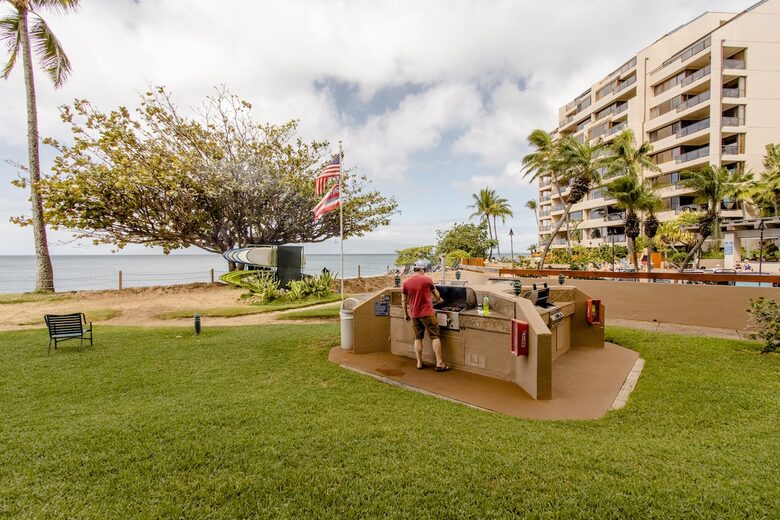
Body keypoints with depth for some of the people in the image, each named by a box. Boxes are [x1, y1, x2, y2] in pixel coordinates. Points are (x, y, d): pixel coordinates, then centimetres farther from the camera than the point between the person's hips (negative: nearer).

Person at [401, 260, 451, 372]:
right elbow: (435, 293, 12)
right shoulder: (427, 279, -5)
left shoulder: (406, 282, 3)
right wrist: (439, 299, 34)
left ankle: (419, 363, 15)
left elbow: (403, 300, 7)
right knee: (435, 337, 2)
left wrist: (406, 314, 18)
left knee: (418, 338, 12)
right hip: (427, 313, -4)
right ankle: (439, 363, 3)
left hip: (414, 315, 4)